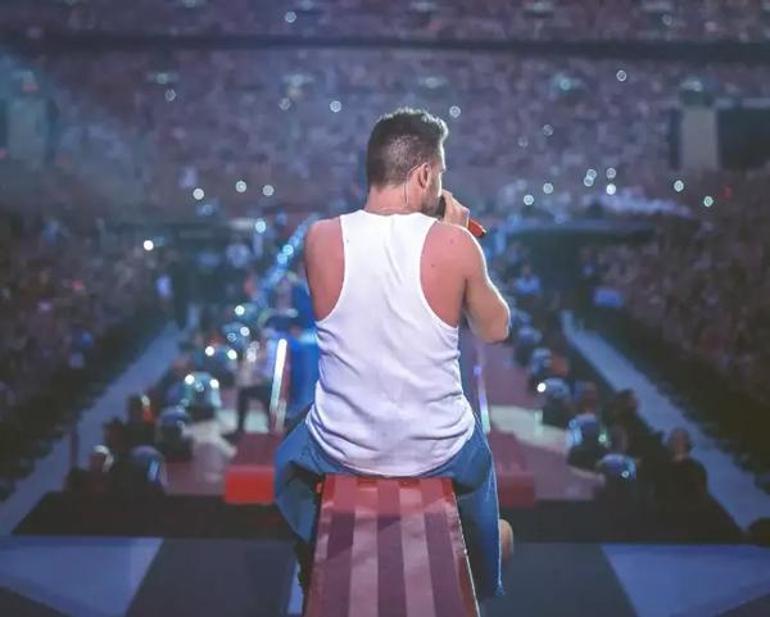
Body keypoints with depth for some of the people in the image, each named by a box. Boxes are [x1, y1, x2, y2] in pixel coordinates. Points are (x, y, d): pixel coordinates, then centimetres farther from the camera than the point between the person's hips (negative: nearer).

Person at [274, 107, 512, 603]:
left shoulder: (320, 238, -12)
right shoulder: (454, 243, -17)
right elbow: (496, 329, -1)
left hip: (342, 451, 1)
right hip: (438, 452, -1)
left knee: (292, 452, 38)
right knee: (475, 450, 36)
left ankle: (315, 569, 53)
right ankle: (481, 581, 54)